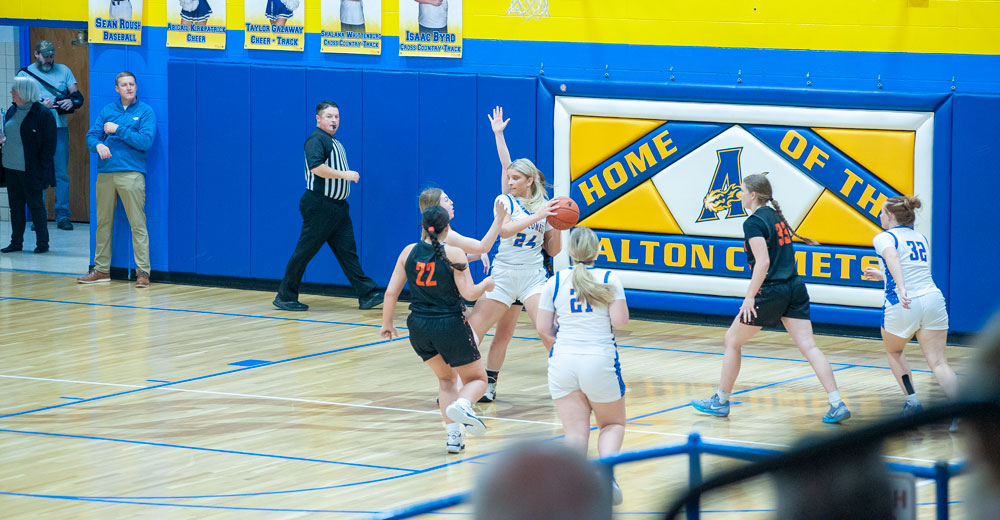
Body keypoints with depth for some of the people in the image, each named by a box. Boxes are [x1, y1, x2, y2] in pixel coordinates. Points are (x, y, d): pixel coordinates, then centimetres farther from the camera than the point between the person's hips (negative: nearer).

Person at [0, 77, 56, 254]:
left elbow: (49, 145, -12)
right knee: (15, 206, 12)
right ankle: (16, 242, 19)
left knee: (36, 206, 1)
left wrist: (42, 170, -17)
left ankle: (42, 243, 11)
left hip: (30, 171, -7)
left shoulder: (43, 115, -12)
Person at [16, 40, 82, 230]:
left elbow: (78, 96, 10)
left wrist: (71, 102, -13)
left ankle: (62, 215, 1)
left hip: (59, 128, 1)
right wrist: (40, 104, -18)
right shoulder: (25, 73, 8)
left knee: (61, 173, -2)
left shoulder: (63, 71, 13)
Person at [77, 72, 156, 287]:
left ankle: (143, 271, -7)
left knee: (138, 224, -8)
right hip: (105, 172, 4)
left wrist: (118, 130, -10)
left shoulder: (145, 111, 3)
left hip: (131, 173, -4)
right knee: (103, 223, 9)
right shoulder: (107, 110, 14)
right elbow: (91, 136, 10)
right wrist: (98, 145, -12)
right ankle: (102, 269, 17)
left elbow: (146, 141, -9)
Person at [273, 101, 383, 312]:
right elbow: (316, 167, -27)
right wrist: (344, 174, -22)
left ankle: (367, 295, 0)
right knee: (305, 251, -2)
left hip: (337, 206, 9)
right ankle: (285, 297, 5)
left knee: (347, 250, 4)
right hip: (319, 206, -9)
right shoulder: (316, 140, -12)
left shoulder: (335, 143, 18)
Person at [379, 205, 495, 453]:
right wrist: (486, 284, 8)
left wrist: (386, 323, 14)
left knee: (446, 378, 25)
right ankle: (461, 405, -23)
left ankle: (453, 435, 10)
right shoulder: (454, 254, -10)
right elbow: (469, 293, -12)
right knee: (476, 379, 12)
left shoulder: (409, 252, 1)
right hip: (451, 326, -4)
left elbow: (391, 292, 1)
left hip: (419, 327, 4)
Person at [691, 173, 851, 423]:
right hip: (794, 288, 7)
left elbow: (763, 262, -21)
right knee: (808, 346, -1)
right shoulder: (776, 215, 14)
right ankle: (837, 405, -12)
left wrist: (750, 297, -20)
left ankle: (720, 401, 19)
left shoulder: (754, 222, -11)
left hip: (770, 291, -7)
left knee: (732, 341, 11)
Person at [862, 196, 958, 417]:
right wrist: (882, 276, 45)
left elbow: (892, 257, -22)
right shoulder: (921, 239, 21)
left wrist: (901, 289, -36)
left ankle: (912, 400, 17)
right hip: (933, 299, 4)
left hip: (902, 306, -4)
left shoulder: (885, 238, 2)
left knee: (893, 351, 24)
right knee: (938, 362, -2)